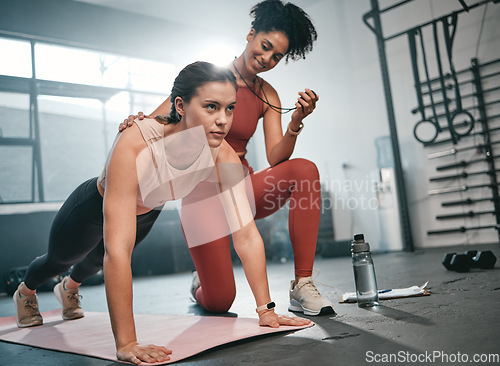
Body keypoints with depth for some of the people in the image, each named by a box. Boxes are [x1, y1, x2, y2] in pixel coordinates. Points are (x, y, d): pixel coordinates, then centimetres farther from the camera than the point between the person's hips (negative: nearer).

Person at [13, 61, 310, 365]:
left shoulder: (223, 155, -34)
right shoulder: (134, 146, -48)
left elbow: (247, 235, -29)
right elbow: (118, 251, -50)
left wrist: (266, 310, -31)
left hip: (147, 212, 4)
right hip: (93, 207, -4)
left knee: (96, 261, 35)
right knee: (60, 259, 28)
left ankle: (69, 288, 72)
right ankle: (26, 291, 66)